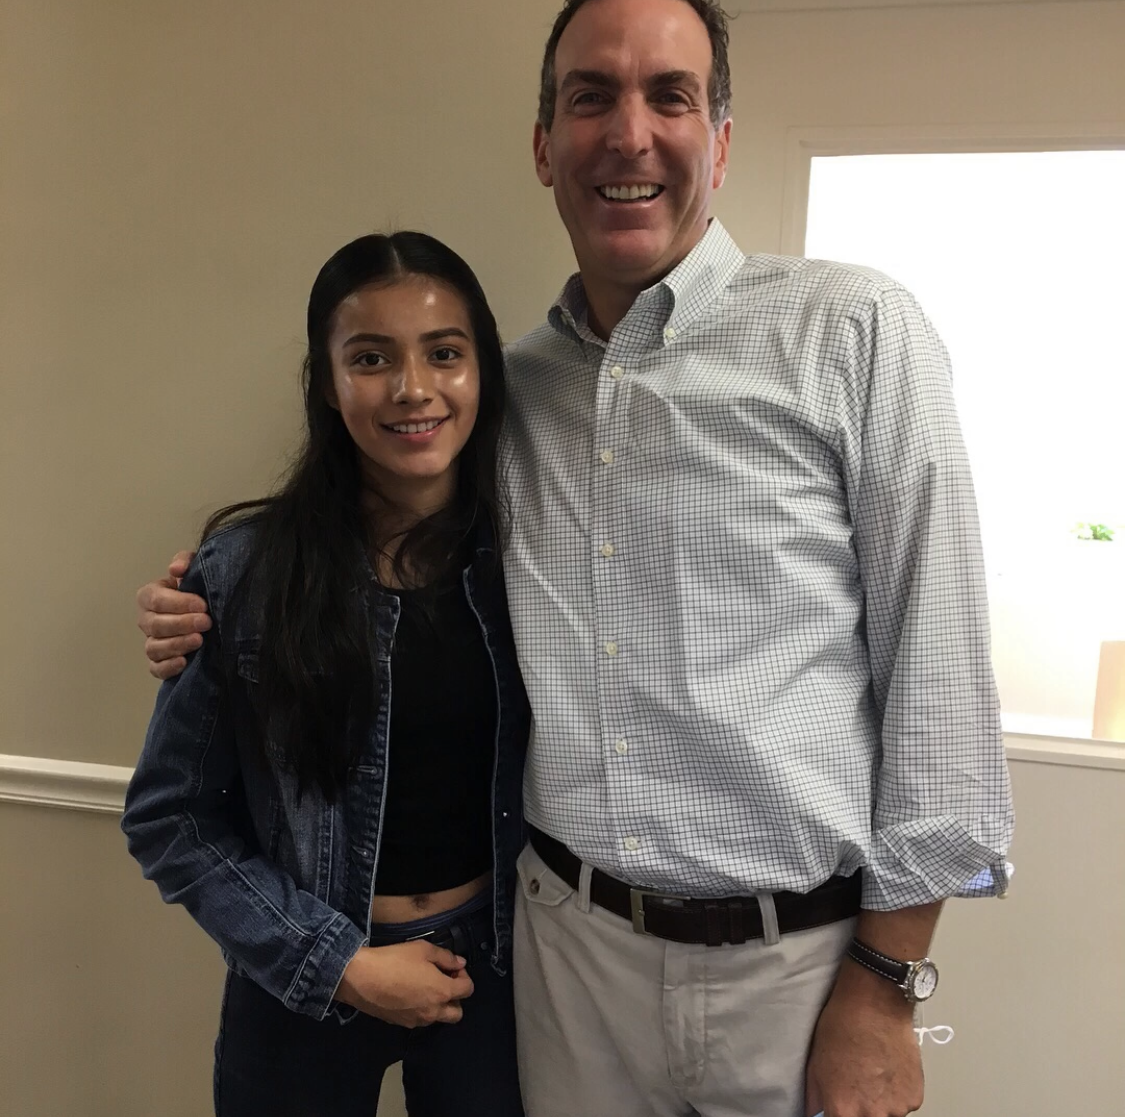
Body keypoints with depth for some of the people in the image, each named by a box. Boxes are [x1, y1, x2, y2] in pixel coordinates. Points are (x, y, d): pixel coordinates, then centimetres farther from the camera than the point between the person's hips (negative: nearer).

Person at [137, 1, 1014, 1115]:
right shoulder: (509, 385, 4)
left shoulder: (853, 330, -9)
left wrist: (884, 987, -8)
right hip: (568, 941, 4)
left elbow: (937, 670, -10)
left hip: (797, 961, -3)